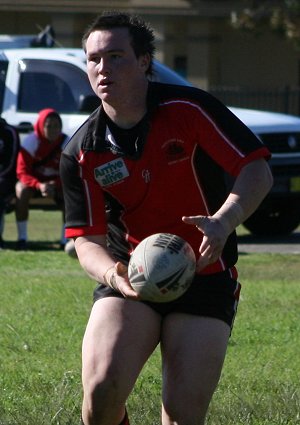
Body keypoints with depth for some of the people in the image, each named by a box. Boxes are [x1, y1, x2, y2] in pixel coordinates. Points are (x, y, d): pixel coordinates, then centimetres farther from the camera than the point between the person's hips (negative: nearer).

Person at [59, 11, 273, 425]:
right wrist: (111, 273, -26)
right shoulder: (82, 153, -4)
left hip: (206, 278, -1)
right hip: (129, 279, 2)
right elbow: (86, 238, -3)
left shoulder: (191, 109, -10)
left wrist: (223, 222, -29)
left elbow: (257, 170, -10)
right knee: (101, 391, -20)